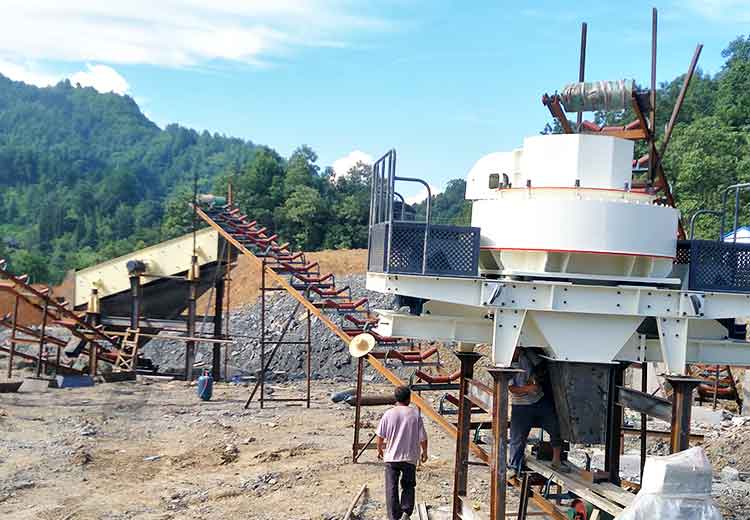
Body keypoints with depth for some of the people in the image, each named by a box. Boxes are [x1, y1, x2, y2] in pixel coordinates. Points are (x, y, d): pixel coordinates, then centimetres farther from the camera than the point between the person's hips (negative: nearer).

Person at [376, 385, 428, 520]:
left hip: (391, 457, 0)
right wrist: (424, 452, 14)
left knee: (391, 489, 6)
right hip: (410, 458, 0)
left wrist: (379, 449, 18)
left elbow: (380, 436, 0)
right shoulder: (415, 414, -7)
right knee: (408, 486, 16)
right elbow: (423, 437, -3)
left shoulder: (389, 414, -6)